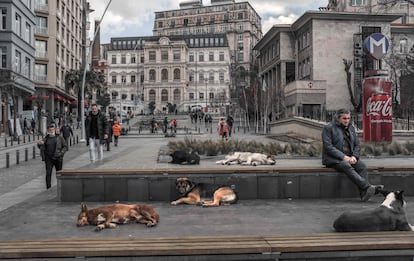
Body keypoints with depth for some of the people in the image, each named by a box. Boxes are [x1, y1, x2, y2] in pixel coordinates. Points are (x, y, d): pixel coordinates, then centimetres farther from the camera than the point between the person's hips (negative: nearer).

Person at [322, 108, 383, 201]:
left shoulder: (351, 128, 18)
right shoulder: (328, 128, -2)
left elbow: (357, 145, 16)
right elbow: (328, 147, -11)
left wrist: (354, 156, -6)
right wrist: (343, 157, -20)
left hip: (349, 157, 5)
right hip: (333, 159, -5)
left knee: (362, 165, -24)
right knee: (347, 166, -35)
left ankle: (364, 193, -36)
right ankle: (367, 187, -45)